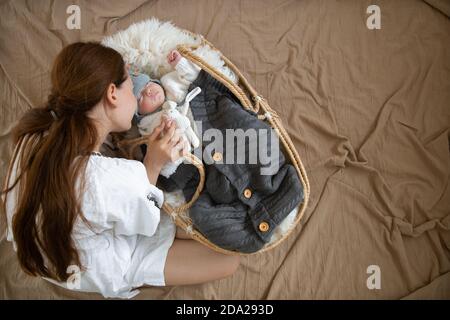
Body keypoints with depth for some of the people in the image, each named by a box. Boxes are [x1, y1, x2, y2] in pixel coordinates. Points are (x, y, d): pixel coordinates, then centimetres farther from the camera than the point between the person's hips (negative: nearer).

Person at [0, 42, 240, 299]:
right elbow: (144, 222, -18)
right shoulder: (119, 181, -42)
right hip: (94, 273, -6)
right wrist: (153, 164, -22)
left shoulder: (37, 131, -22)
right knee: (229, 258, -6)